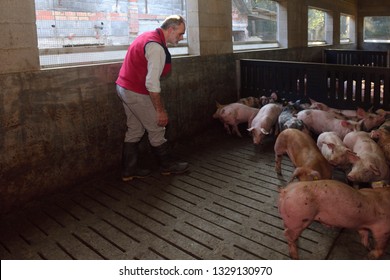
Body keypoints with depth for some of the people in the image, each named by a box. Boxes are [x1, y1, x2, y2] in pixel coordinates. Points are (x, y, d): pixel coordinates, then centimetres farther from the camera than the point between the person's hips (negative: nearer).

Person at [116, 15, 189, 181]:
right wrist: (160, 110, -19)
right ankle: (167, 165, 21)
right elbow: (152, 83, -25)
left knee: (135, 130, 15)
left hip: (124, 87, 10)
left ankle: (129, 170, 21)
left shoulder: (148, 36, 11)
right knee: (156, 130, 5)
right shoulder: (157, 47, -21)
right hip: (137, 93, -10)